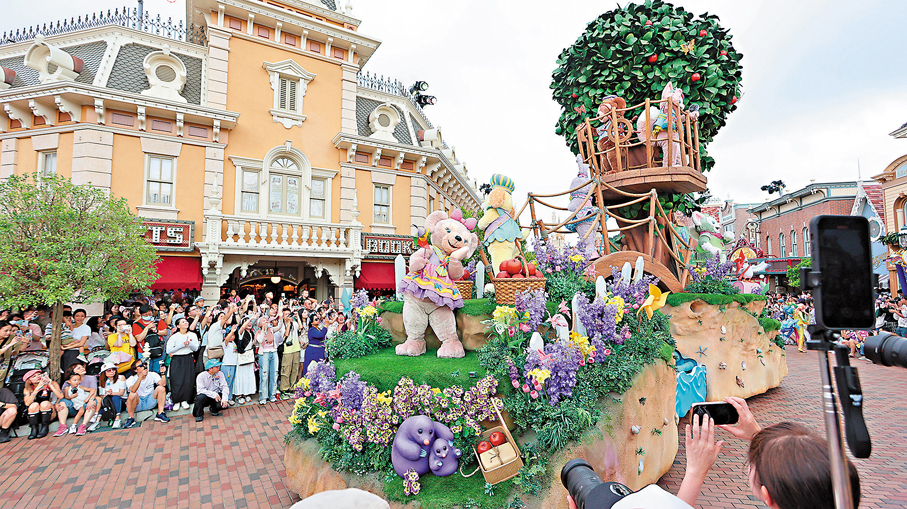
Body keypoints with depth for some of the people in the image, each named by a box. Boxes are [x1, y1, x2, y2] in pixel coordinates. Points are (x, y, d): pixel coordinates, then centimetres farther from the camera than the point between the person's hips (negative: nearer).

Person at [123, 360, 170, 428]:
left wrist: (163, 373, -31)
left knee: (161, 388, -21)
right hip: (138, 404, -2)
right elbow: (133, 390, -31)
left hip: (150, 402, 2)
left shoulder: (152, 375, -1)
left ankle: (160, 414, -18)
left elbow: (163, 384, -18)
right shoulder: (130, 379, -8)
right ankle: (131, 419, -13)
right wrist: (141, 376, -36)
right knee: (133, 394, -31)